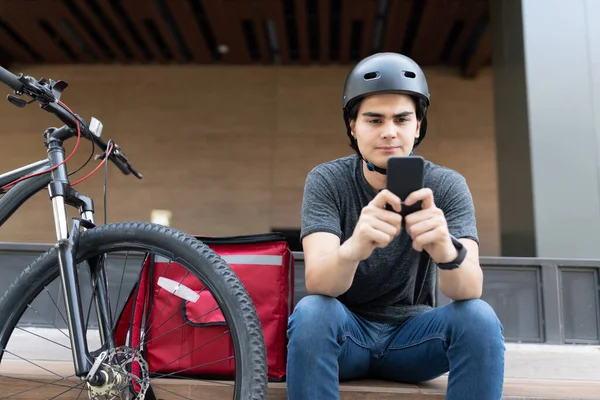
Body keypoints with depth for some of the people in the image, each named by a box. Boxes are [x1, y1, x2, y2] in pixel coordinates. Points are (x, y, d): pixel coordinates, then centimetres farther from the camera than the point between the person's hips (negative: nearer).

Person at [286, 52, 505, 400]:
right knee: (310, 312, -32)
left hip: (412, 332, 1)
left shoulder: (447, 186, -10)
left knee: (479, 318, -27)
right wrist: (352, 250, -51)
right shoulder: (326, 181, -13)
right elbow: (317, 282, -27)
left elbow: (470, 289, -24)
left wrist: (447, 252, -48)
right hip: (347, 331, 0)